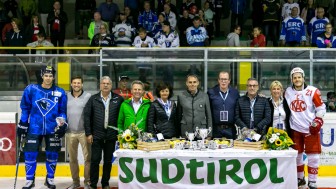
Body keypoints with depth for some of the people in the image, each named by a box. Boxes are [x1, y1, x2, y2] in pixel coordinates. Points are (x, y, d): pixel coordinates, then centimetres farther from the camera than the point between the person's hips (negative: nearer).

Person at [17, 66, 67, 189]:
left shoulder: (60, 92, -1)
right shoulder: (31, 89, -2)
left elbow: (62, 111, 7)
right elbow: (25, 108, 5)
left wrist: (62, 124, -6)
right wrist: (22, 124, 3)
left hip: (53, 129, 1)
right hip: (34, 128, -1)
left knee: (52, 155, 9)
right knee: (30, 154, -1)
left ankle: (50, 179, 26)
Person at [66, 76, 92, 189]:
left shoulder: (88, 96, -4)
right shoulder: (66, 97, 7)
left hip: (84, 132, -3)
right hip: (70, 132, 4)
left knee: (87, 158, -2)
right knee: (72, 159, 11)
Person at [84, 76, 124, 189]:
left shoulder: (118, 99, 1)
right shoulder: (93, 99, 2)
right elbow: (87, 116, 0)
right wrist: (88, 133, -4)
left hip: (111, 136, 1)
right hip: (96, 135, 0)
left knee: (108, 161, 9)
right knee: (95, 160, 2)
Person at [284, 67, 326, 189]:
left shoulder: (312, 91, -10)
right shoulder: (287, 92, 3)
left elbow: (321, 108, -5)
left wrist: (317, 122, -12)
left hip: (310, 129, -4)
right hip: (295, 129, 4)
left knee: (313, 156, -3)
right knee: (297, 154, 12)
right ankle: (300, 178, 27)